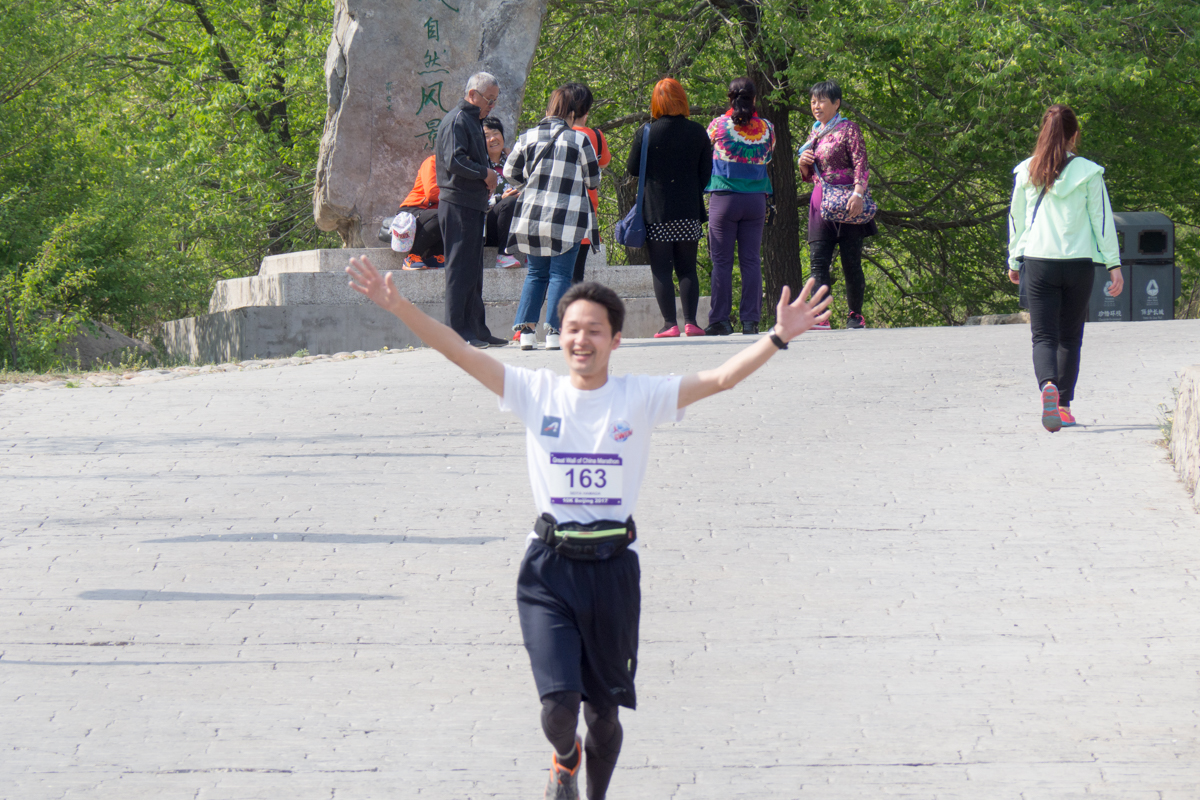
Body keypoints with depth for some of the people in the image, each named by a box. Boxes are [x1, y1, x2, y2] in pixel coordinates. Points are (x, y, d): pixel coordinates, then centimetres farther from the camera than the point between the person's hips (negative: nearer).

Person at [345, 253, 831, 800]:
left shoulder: (641, 398, -1)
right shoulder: (535, 392, 0)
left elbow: (721, 378, -9)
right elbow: (458, 352, -6)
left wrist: (778, 337, -23)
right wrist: (397, 307, -17)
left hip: (613, 569, 1)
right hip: (549, 569, -1)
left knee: (605, 711, 8)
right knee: (558, 702, -12)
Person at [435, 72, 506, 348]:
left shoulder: (471, 121, 20)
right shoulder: (457, 121, -11)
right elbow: (454, 161, -22)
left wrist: (488, 180, 8)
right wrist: (485, 174, -13)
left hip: (473, 206, 10)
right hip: (458, 205, -10)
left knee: (473, 270, 11)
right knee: (461, 268, -9)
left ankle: (476, 330, 14)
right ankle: (457, 332, -8)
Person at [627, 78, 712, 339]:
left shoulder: (646, 133, -7)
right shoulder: (697, 132, 1)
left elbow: (632, 169, 0)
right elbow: (706, 172, 5)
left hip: (656, 211, -2)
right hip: (689, 212, 2)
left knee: (661, 270, 1)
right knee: (687, 268, 9)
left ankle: (670, 323, -4)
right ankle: (690, 321, 2)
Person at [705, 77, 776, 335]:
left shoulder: (718, 125, -5)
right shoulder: (766, 128, 1)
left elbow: (705, 152, 12)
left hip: (724, 198, -2)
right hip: (756, 199, 2)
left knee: (722, 262, 0)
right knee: (751, 261, 4)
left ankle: (720, 320, -1)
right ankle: (750, 319, 2)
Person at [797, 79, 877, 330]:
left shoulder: (848, 129, -2)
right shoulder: (815, 133, 18)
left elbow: (862, 165, -10)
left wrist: (858, 194, -25)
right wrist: (803, 163, 2)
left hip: (846, 202, -6)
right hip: (820, 203, 6)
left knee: (851, 261, -2)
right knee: (818, 260, -8)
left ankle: (856, 315, 8)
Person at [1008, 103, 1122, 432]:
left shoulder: (1026, 173, 3)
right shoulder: (1087, 173, -3)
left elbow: (1016, 218, 11)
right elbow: (1102, 219, -2)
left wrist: (1014, 261, 23)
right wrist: (1114, 264, 3)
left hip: (1037, 263, 0)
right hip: (1078, 263, 0)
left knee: (1044, 336, -1)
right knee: (1070, 337, 14)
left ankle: (1048, 386, -29)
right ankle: (1064, 404, 15)